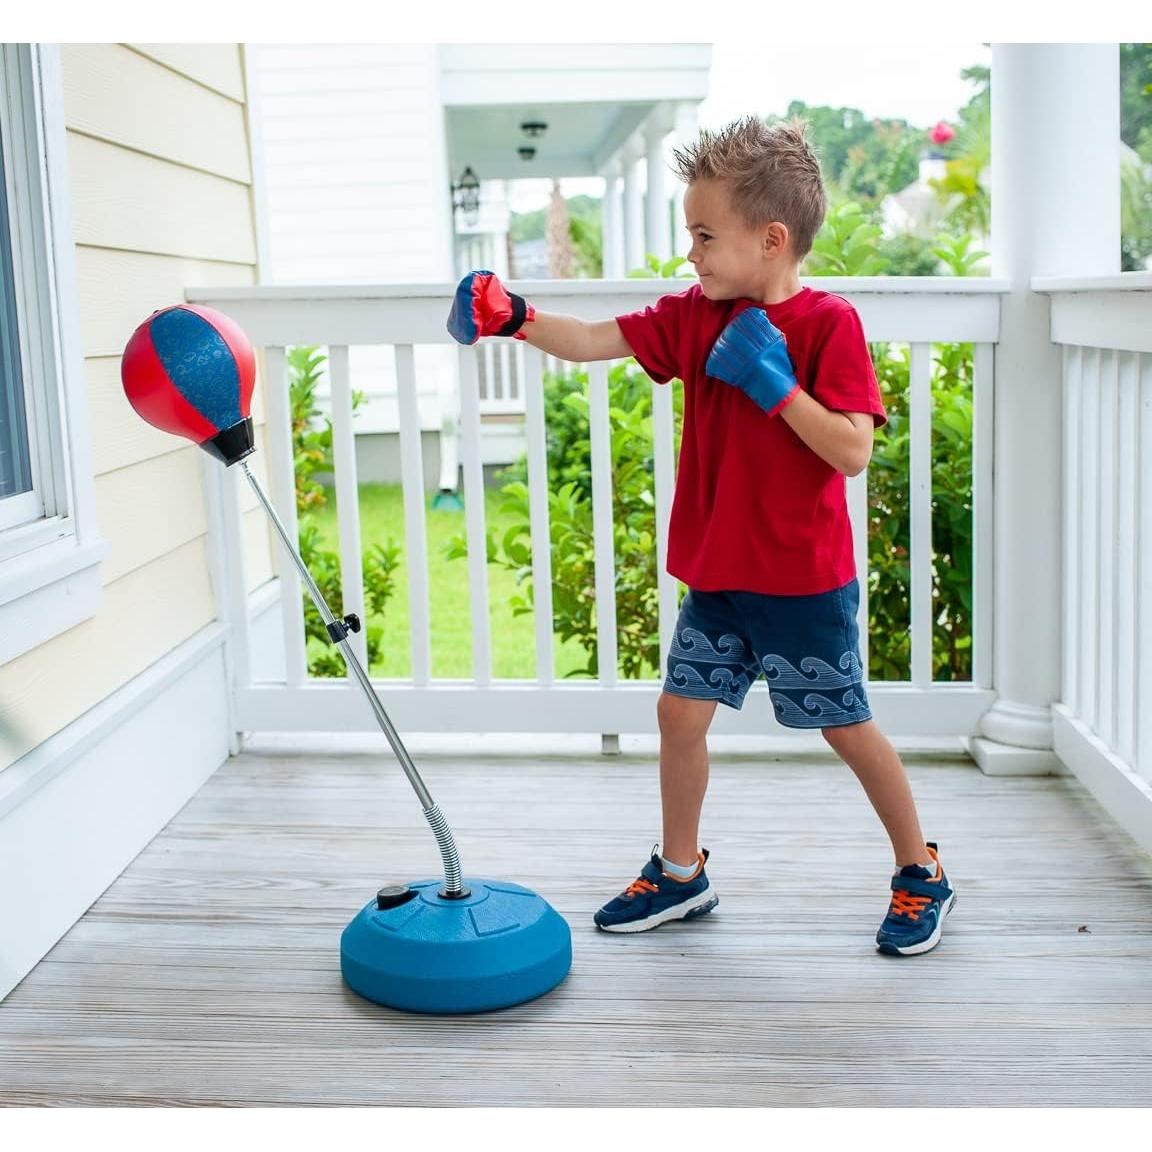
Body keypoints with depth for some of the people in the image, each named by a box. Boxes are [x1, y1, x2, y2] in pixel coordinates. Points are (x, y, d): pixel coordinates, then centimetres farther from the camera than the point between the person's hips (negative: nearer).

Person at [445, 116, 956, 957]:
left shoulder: (829, 323, -14)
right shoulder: (694, 315, 2)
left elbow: (853, 452, -21)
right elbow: (595, 341, -5)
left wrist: (773, 382, -26)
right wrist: (516, 320, -19)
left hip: (804, 581, -5)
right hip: (717, 574, 6)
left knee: (847, 727, 6)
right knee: (682, 710, 9)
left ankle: (922, 873, 26)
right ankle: (681, 873, 28)